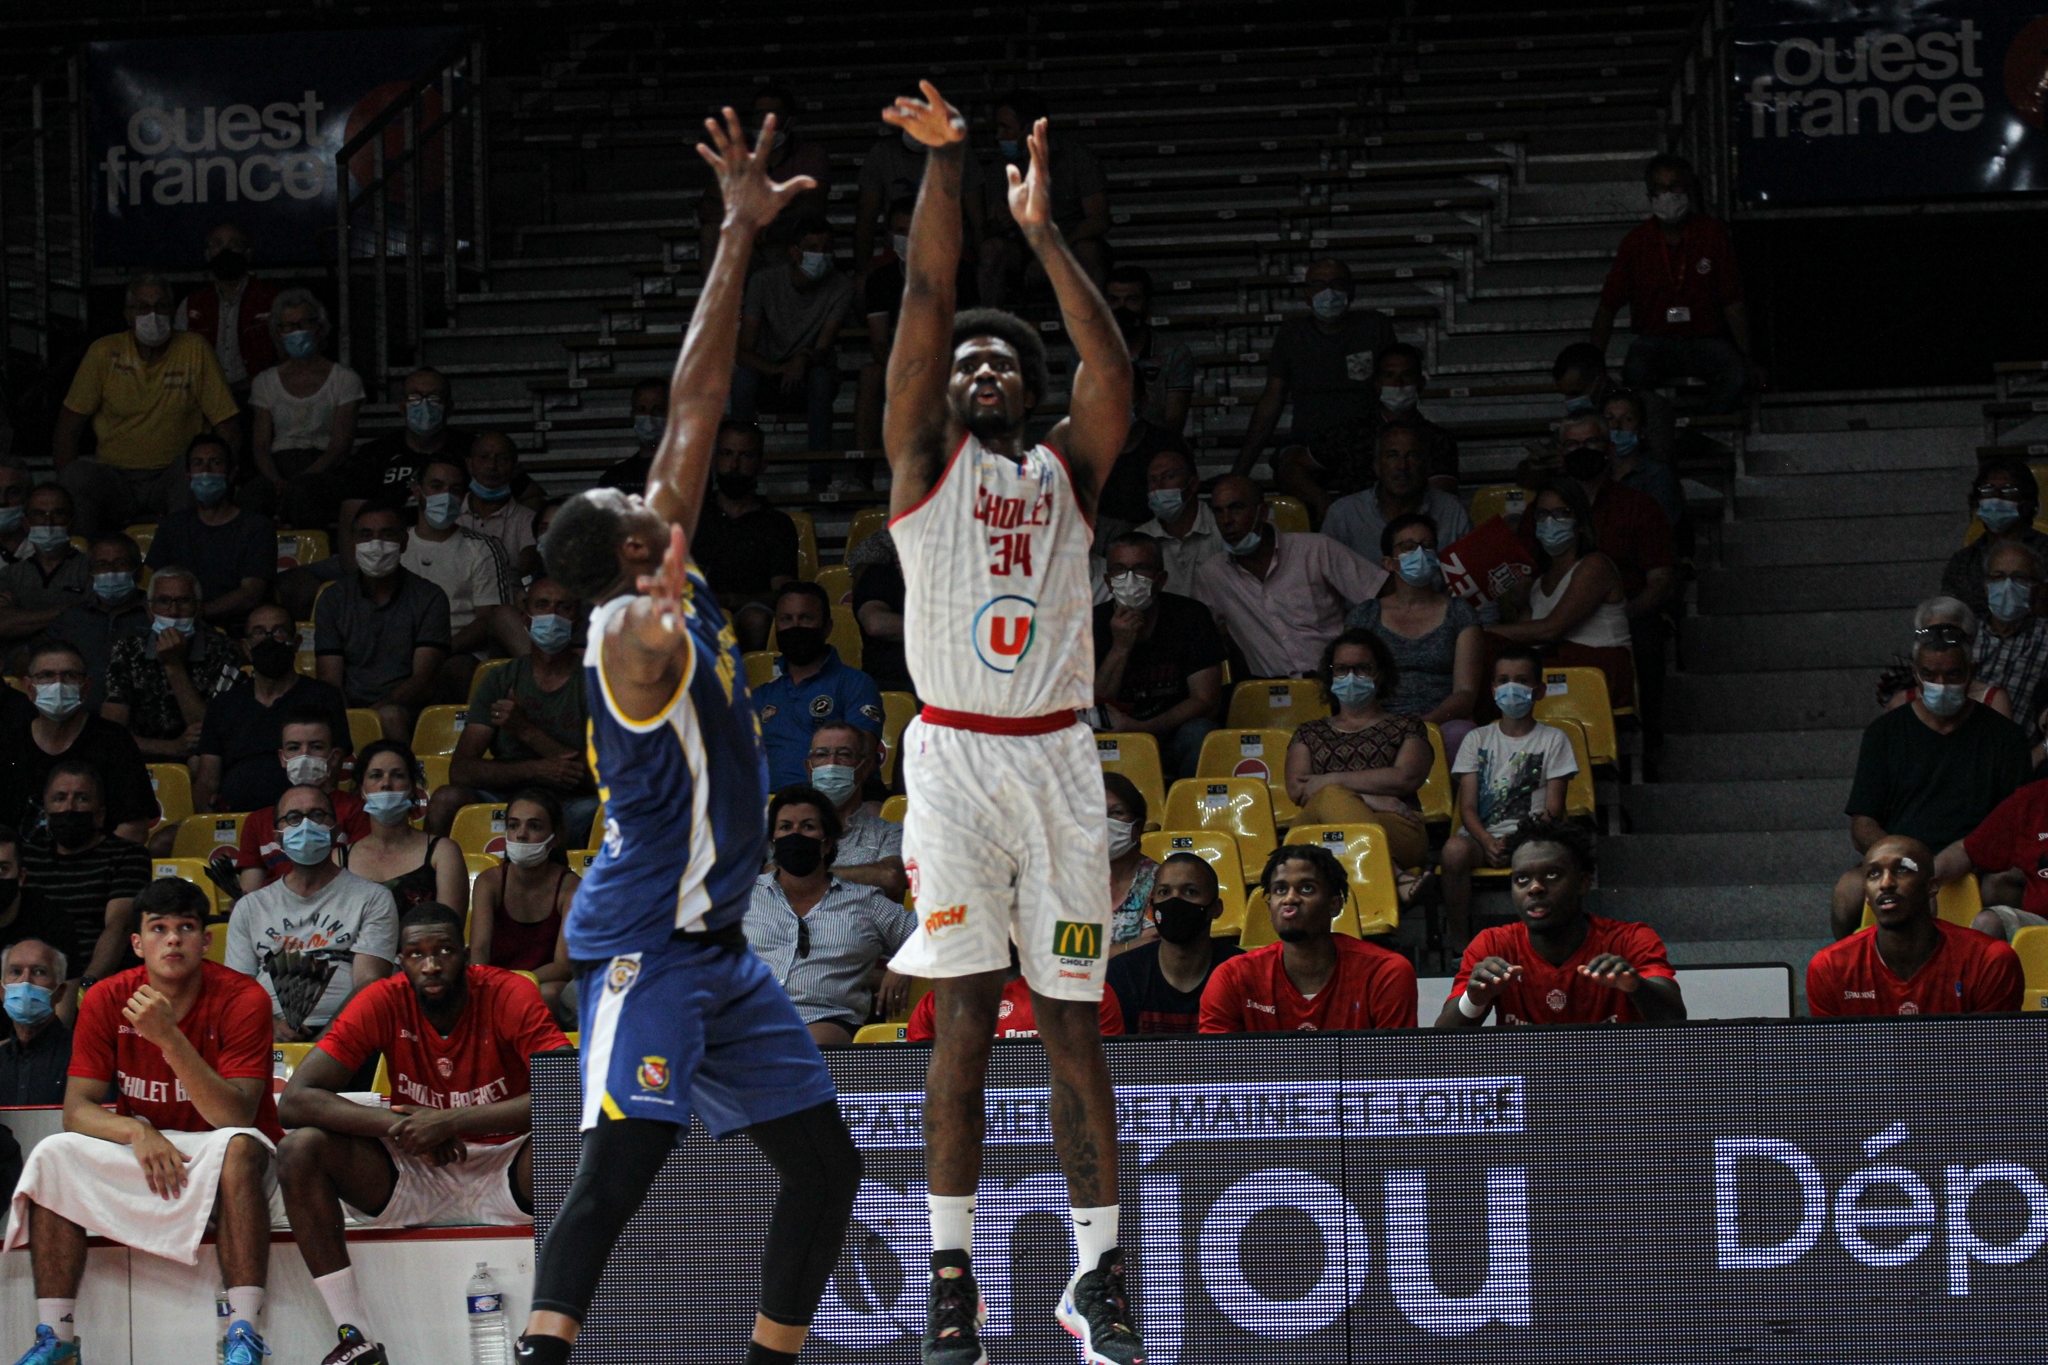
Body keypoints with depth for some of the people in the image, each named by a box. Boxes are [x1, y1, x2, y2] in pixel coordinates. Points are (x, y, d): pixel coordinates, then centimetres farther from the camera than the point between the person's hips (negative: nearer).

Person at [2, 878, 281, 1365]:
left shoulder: (241, 1000, -14)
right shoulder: (106, 1001, -4)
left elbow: (236, 1118, -23)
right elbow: (77, 1108, -6)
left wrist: (169, 1037, -33)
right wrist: (137, 1132, -27)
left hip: (218, 1175, -3)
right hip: (141, 1161, 3)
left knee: (238, 1147, -36)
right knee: (53, 1157, -21)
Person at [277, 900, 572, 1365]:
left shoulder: (509, 996, -14)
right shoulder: (383, 1003, -9)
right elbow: (295, 1100, -15)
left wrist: (450, 1123, -34)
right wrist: (401, 1126, -27)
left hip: (503, 1174, -2)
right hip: (410, 1175, 2)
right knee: (300, 1149, -22)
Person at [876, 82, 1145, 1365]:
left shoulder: (1066, 472, 13)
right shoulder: (924, 462, 7)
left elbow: (1114, 369, -3)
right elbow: (928, 297, -2)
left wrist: (1044, 231, -5)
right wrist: (945, 161, -11)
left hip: (1059, 762, 2)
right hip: (956, 755, -2)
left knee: (1073, 1021, 2)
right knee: (965, 1019, -3)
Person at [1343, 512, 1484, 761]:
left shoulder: (1459, 613, 15)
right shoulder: (1364, 616, 19)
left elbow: (1466, 693, 5)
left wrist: (1424, 722, -16)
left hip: (1442, 724, 0)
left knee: (1461, 735, -40)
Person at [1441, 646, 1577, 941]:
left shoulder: (1553, 740, 11)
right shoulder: (1477, 739, 15)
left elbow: (1554, 809, 3)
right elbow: (1467, 807, 5)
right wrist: (1488, 842, -16)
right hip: (1483, 833, 1)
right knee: (1455, 849, -34)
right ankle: (1458, 939, -26)